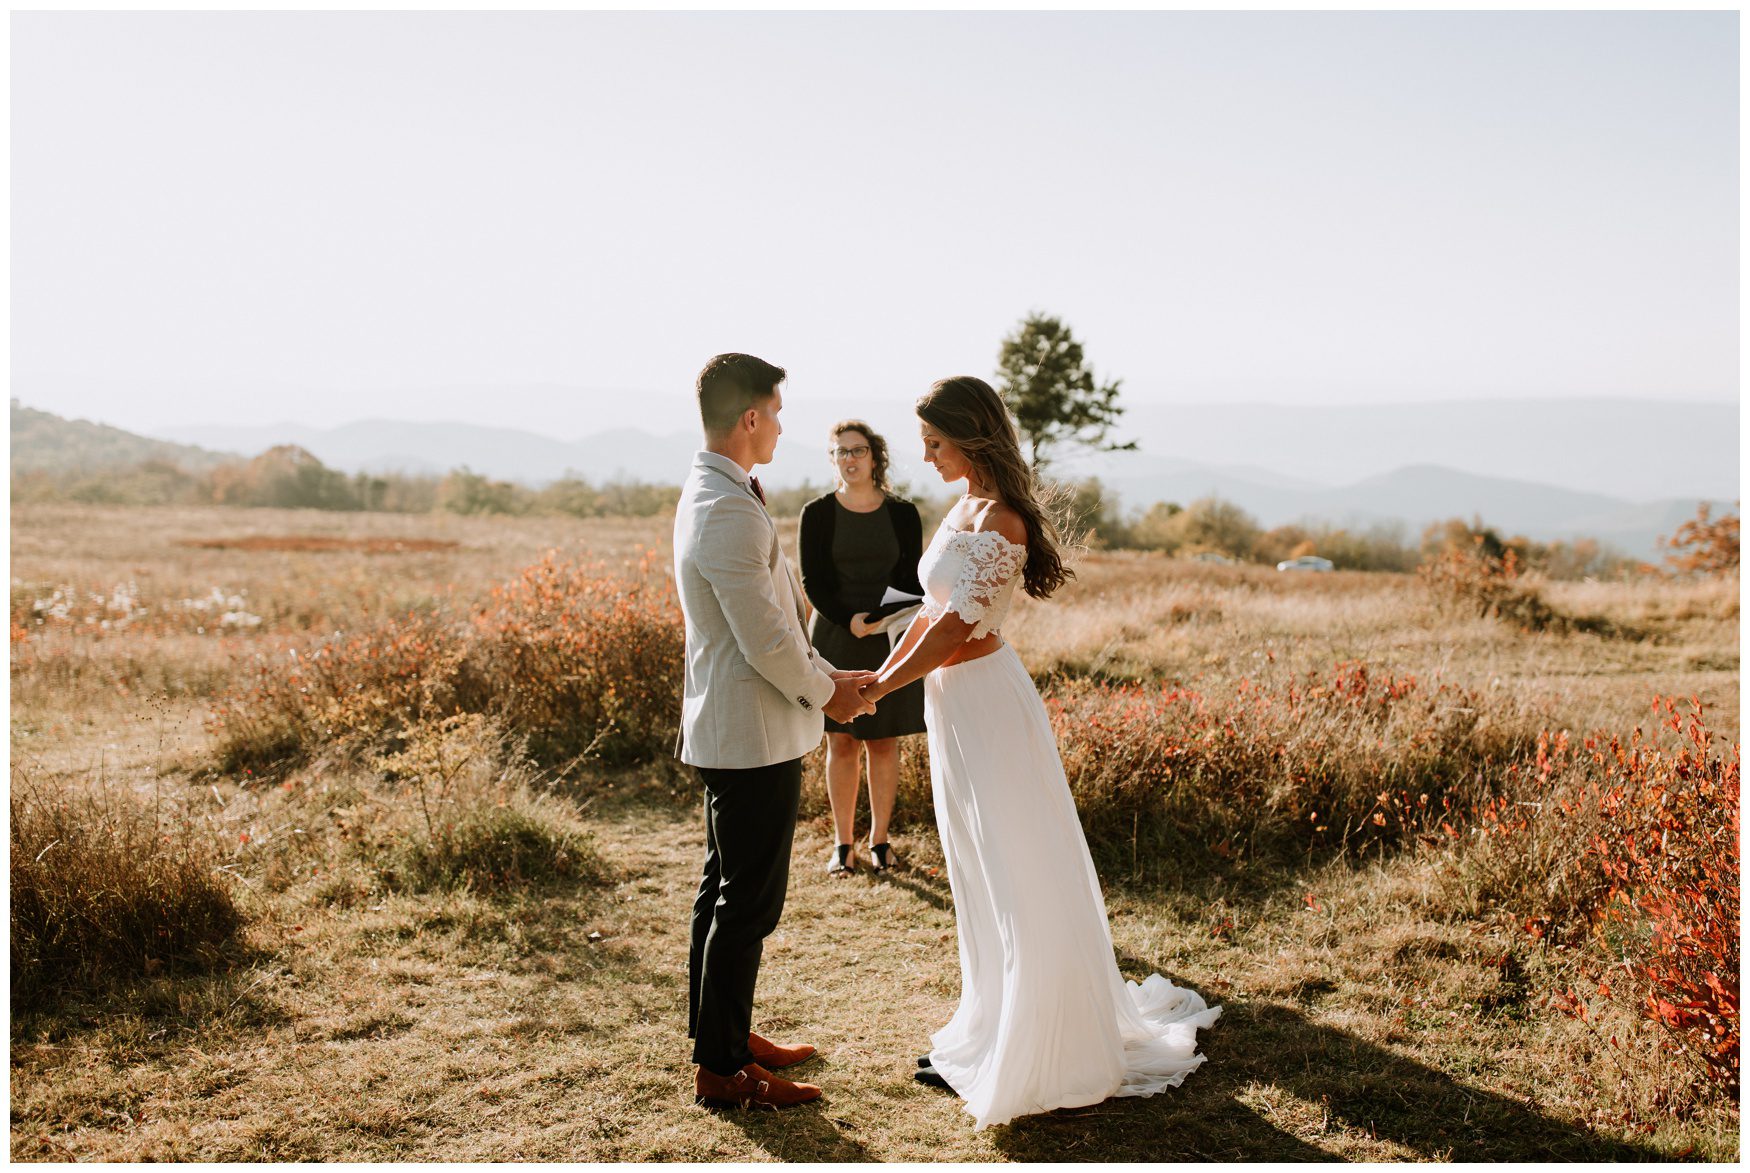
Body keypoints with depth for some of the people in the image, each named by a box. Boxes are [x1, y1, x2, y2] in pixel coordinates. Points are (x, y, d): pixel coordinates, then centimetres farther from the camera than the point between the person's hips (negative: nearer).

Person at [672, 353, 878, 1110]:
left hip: (727, 732, 11)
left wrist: (829, 676, 10)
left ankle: (720, 1034, 33)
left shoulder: (708, 495, 11)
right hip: (755, 736, -11)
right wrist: (823, 694, -6)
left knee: (724, 891, 19)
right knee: (748, 904, 0)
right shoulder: (730, 511, -23)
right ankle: (721, 1068, 11)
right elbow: (764, 638, -23)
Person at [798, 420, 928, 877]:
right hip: (835, 639, -1)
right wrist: (849, 620, -18)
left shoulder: (903, 514, 3)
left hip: (890, 642, 1)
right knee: (841, 742, 3)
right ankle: (843, 843, 12)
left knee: (884, 742, 6)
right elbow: (813, 582, -3)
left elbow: (911, 582, 2)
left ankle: (880, 839, 18)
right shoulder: (817, 514, 1)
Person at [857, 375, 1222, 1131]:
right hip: (953, 702, 9)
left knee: (1014, 879, 2)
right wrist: (878, 676, 3)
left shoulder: (999, 521, -19)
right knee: (976, 875, 18)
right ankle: (987, 1031, 33)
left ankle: (1039, 1052, 15)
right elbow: (930, 612, 12)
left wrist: (878, 689, -12)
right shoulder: (961, 511, 9)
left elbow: (953, 629, -19)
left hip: (986, 706, -9)